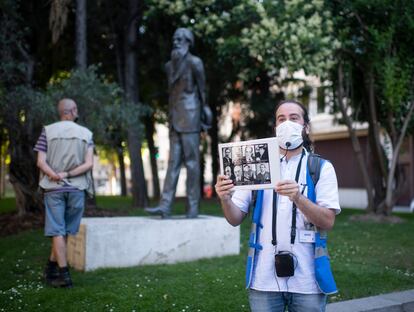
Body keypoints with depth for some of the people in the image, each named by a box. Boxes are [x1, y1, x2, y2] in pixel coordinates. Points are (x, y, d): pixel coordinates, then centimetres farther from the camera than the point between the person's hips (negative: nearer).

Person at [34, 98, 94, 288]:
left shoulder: (48, 131, 3)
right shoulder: (86, 133, 4)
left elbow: (41, 162, -7)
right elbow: (88, 164, -6)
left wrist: (55, 176, -13)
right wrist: (67, 175, -9)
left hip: (53, 189, -1)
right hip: (77, 188, 1)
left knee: (57, 231, 1)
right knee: (64, 230, 13)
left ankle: (64, 274, -2)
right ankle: (51, 268, 20)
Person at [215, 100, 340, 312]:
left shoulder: (321, 168, 1)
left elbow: (328, 221, -9)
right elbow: (236, 219, 4)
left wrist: (298, 198, -25)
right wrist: (225, 199, -17)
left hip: (306, 281, -1)